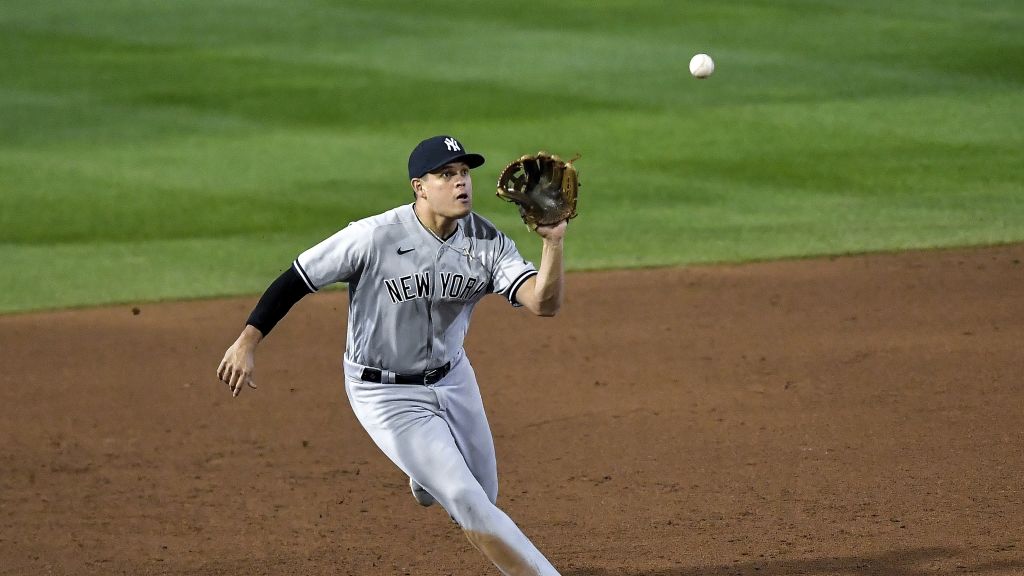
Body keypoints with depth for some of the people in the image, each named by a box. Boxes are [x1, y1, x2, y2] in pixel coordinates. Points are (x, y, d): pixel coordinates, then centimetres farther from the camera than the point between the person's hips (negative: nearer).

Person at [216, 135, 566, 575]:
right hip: (385, 393, -5)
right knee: (469, 503, -12)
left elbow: (544, 303, -23)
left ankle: (425, 475, 52)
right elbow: (297, 278, -15)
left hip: (452, 378, 5)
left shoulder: (488, 242, -13)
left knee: (485, 496, 19)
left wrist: (553, 242, -39)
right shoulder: (374, 237, -25)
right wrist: (246, 344, -15)